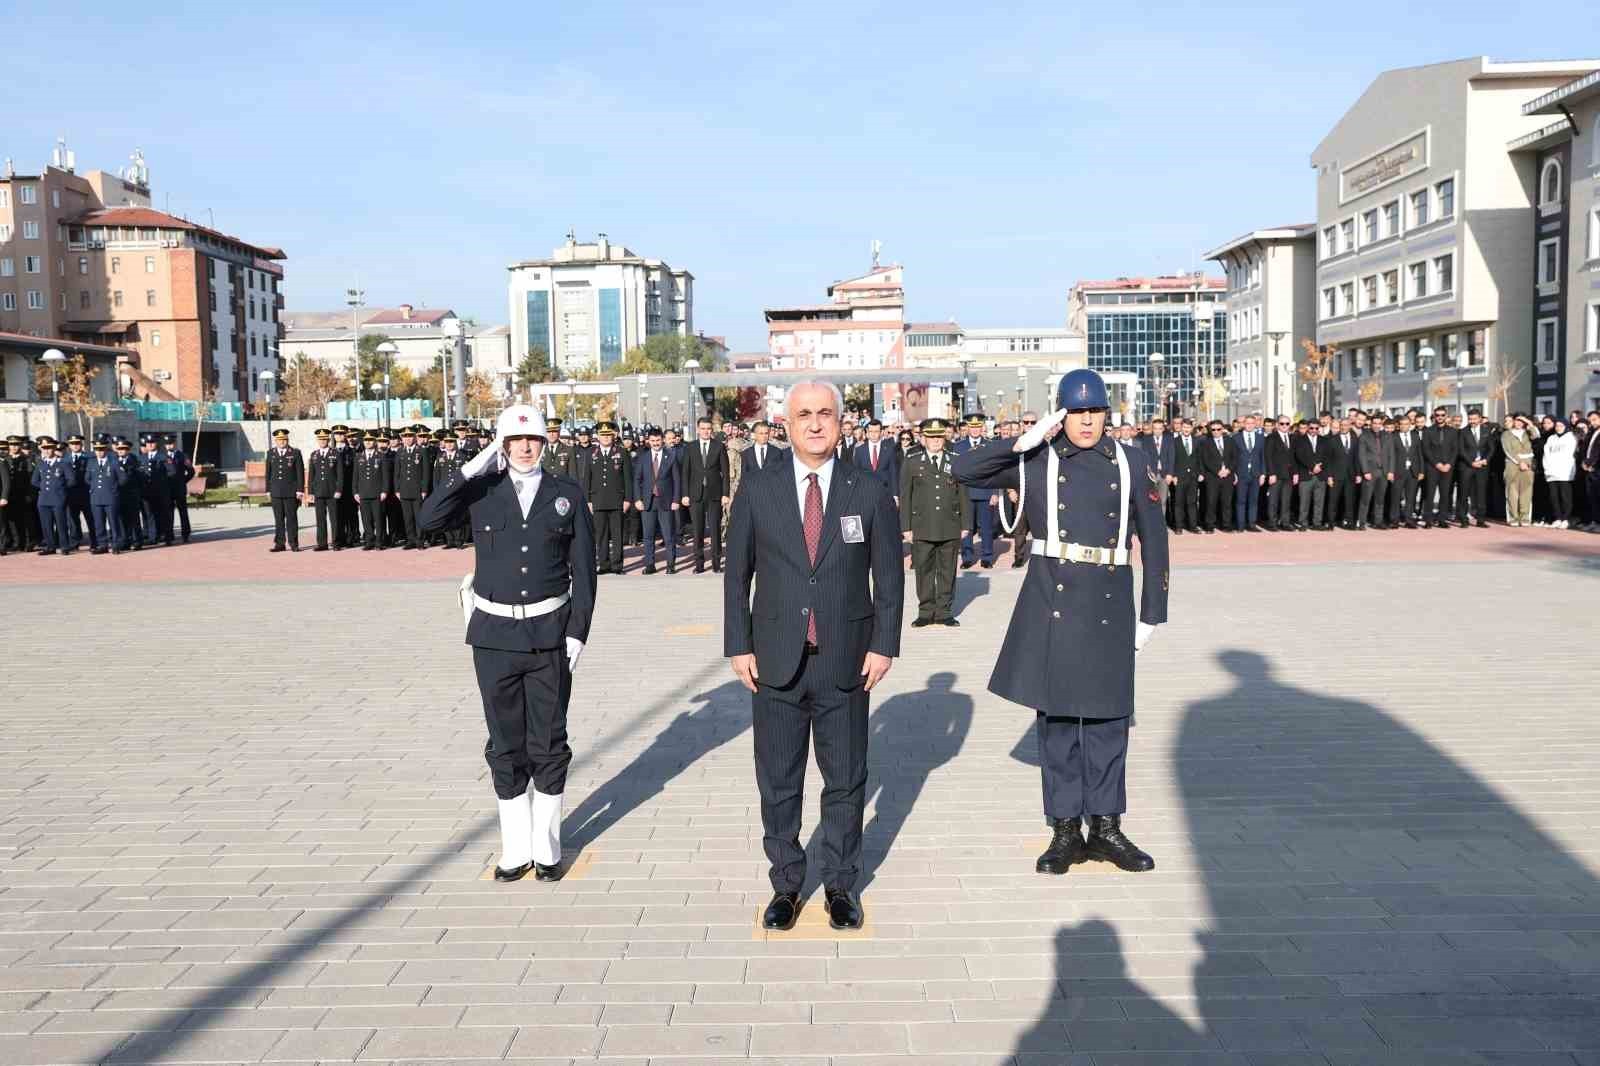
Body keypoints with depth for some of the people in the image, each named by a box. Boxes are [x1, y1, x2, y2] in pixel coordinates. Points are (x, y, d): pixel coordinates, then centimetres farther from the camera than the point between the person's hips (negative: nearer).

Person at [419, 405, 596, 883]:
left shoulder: (567, 493, 1)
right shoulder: (481, 489, 2)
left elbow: (583, 568, 1)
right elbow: (428, 520, -13)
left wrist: (578, 630, -5)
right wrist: (470, 470, -16)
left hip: (549, 633, -1)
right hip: (495, 634, 1)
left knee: (548, 744, 7)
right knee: (505, 744, 9)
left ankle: (546, 846, 22)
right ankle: (516, 847, 22)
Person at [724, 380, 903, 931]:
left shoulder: (870, 493, 0)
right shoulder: (756, 491, 0)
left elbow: (888, 577, 3)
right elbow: (737, 574, 3)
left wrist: (884, 645, -3)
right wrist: (739, 646, -2)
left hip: (846, 662, 0)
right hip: (776, 661, 0)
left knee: (846, 781, 11)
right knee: (778, 783, 10)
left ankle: (841, 884, 28)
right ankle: (786, 885, 26)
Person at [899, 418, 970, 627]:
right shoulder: (911, 465, 7)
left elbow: (964, 496, 10)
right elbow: (905, 498, 5)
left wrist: (965, 525, 5)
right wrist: (906, 527, -1)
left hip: (950, 529, 1)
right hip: (922, 529, -1)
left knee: (947, 572, 5)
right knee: (924, 571, 2)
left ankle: (944, 612, 14)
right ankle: (926, 612, 11)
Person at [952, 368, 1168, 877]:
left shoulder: (1132, 463, 4)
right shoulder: (1035, 461, 2)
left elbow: (1153, 540, 7)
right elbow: (964, 470, -3)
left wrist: (1152, 614, 4)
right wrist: (1024, 440, -11)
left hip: (1110, 607, 1)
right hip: (1051, 605, -1)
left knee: (1107, 718, 9)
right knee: (1055, 716, 6)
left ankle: (1106, 826, 23)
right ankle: (1066, 830, 17)